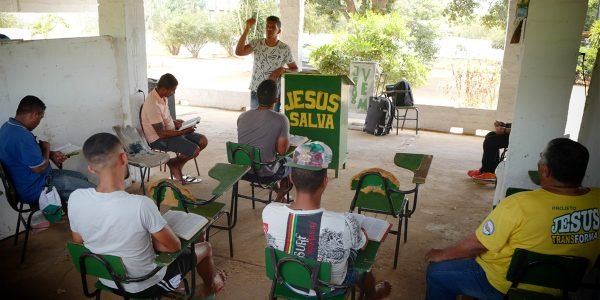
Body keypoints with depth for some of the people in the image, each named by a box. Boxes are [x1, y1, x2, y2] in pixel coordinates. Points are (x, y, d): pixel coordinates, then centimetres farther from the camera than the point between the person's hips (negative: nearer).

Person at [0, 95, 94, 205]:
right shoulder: (22, 136, -30)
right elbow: (40, 168, -24)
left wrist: (51, 154, 3)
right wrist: (46, 148, -6)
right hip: (35, 190, -11)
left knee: (81, 177, 17)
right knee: (91, 190, -13)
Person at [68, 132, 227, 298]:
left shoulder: (75, 199, -20)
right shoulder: (141, 204, -35)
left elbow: (79, 242, -1)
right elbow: (174, 246, -21)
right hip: (146, 285, -5)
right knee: (204, 247, 19)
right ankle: (210, 285, 51)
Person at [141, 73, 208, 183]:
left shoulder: (163, 97, 2)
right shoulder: (153, 104, -28)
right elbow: (162, 133, -26)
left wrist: (175, 122, 2)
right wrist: (184, 132, -21)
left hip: (170, 131, 10)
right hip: (159, 139, -10)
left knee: (203, 141, 1)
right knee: (195, 150, -22)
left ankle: (178, 173, 9)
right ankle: (173, 163, 9)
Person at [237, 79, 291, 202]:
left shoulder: (242, 116, -4)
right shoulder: (281, 120, -19)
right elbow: (282, 151, -16)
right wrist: (287, 139, 4)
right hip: (265, 174, -4)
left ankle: (277, 190, 44)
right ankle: (279, 199, 33)